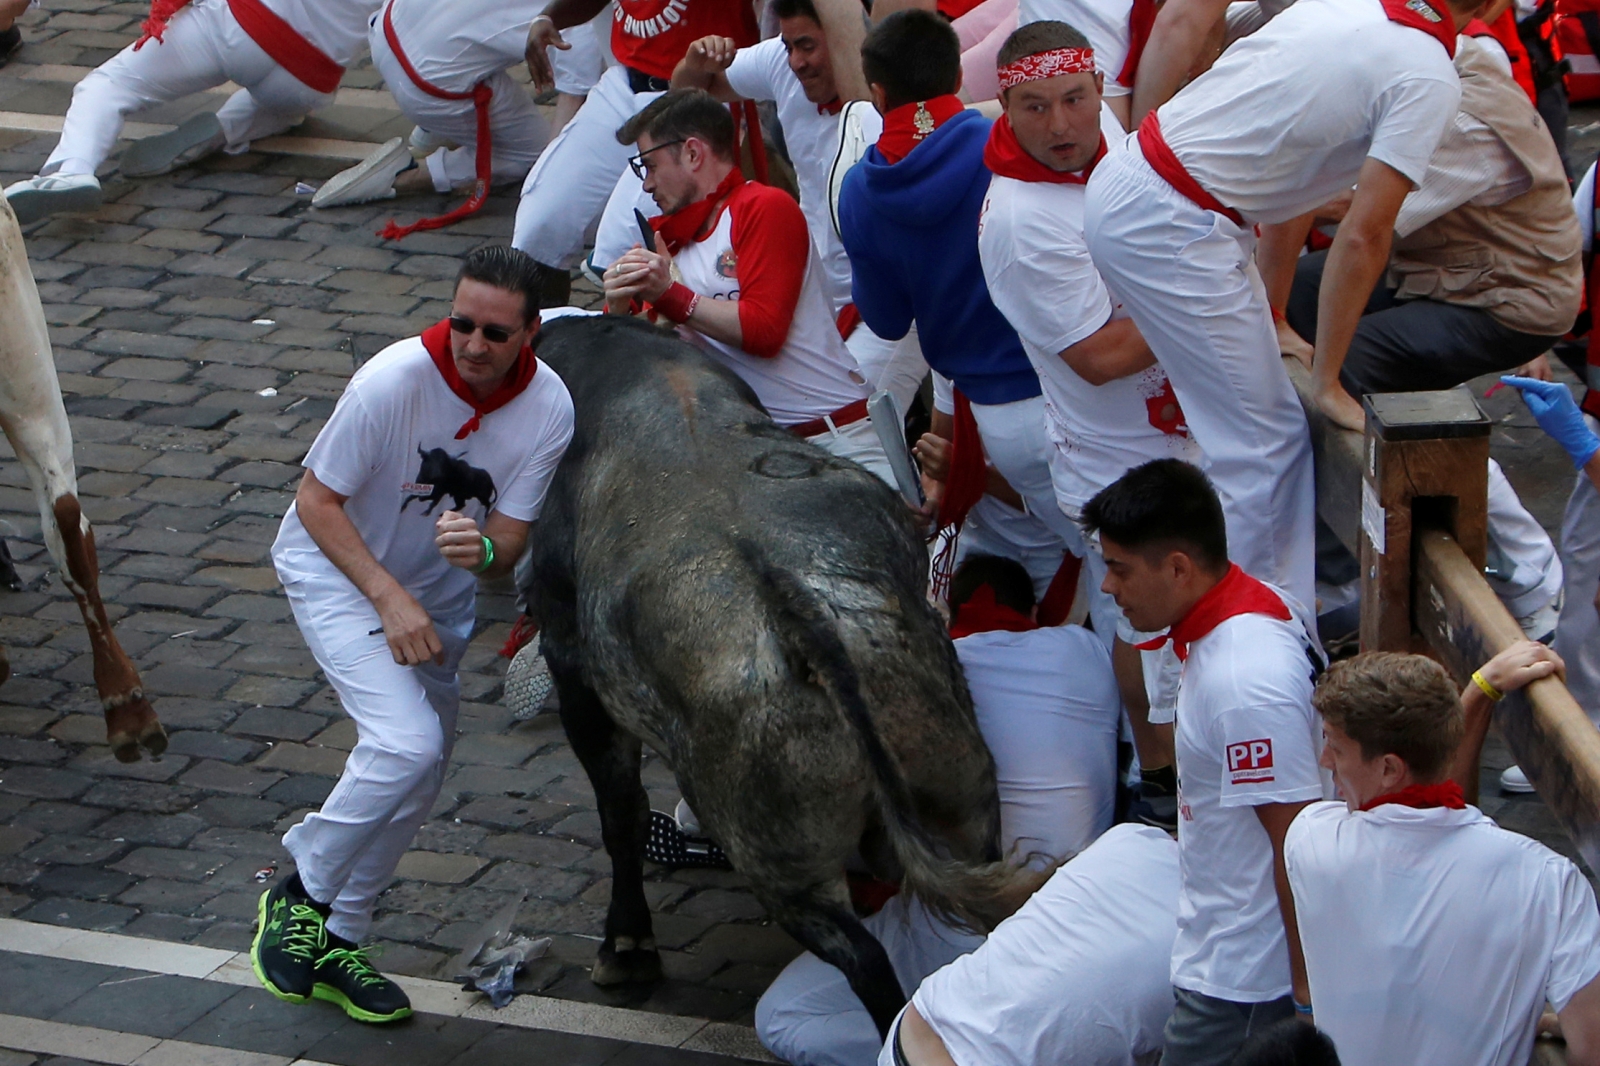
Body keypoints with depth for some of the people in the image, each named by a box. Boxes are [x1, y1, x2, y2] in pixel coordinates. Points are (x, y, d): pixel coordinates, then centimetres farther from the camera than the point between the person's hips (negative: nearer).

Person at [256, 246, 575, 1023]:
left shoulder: (549, 410, -21)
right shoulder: (394, 380, -32)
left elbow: (509, 546, -16)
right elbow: (317, 499, -22)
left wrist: (482, 551, -41)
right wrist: (389, 597, -29)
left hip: (440, 589, 6)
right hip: (337, 569, -6)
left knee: (419, 779, 11)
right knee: (406, 746, -24)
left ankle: (335, 943, 27)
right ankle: (301, 895, -4)